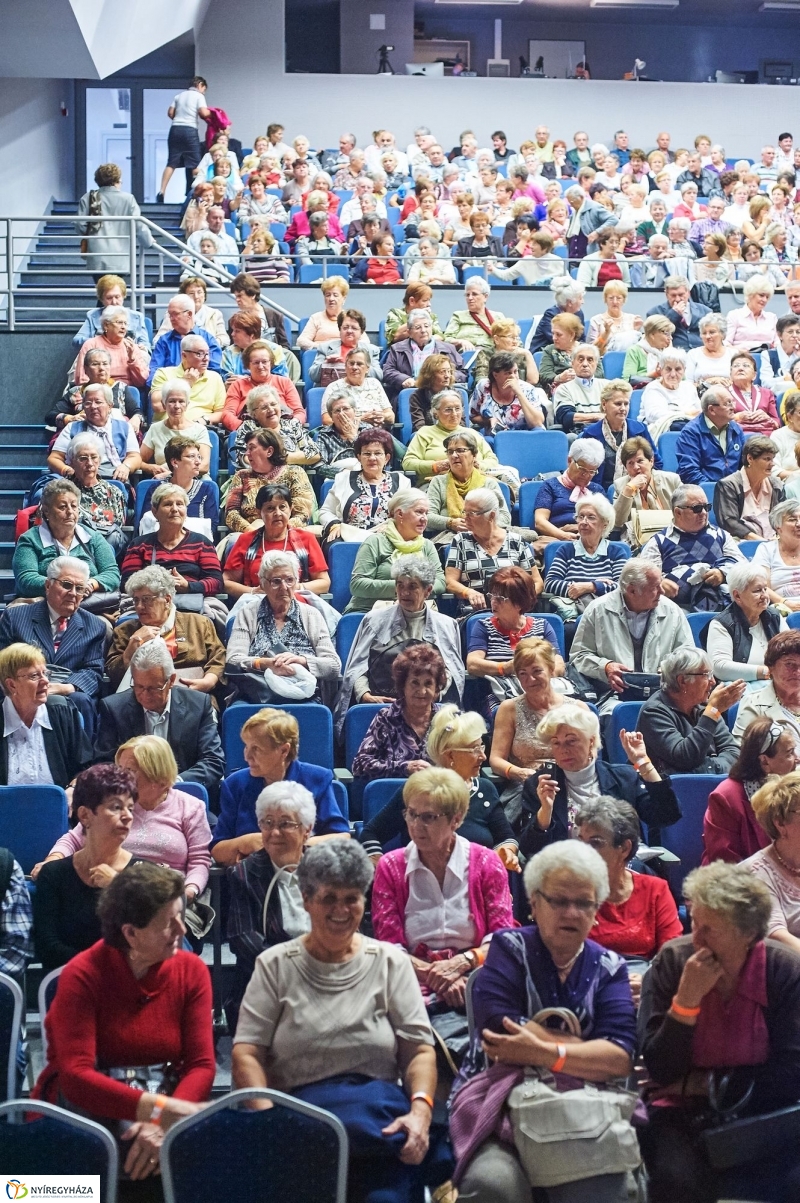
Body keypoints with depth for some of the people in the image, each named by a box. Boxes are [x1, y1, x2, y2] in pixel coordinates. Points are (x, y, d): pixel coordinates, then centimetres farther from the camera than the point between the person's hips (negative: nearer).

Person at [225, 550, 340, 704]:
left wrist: (301, 660, -13)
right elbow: (232, 662, 1)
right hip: (256, 695, 0)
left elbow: (334, 666, 6)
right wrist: (265, 663, -19)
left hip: (303, 698, 0)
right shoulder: (248, 614, 13)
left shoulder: (311, 615, 14)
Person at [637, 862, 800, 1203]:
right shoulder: (671, 962, -8)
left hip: (760, 1112, 1)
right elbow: (660, 1072, -10)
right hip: (681, 1112, -1)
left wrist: (703, 1082, -8)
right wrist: (686, 999, -22)